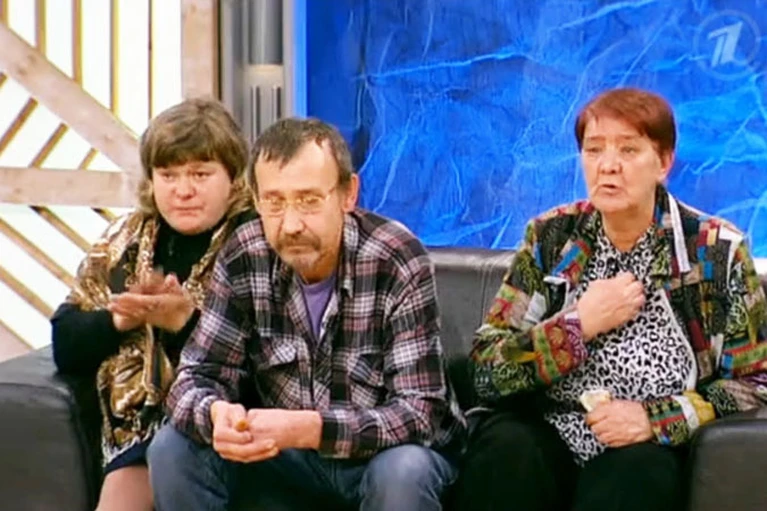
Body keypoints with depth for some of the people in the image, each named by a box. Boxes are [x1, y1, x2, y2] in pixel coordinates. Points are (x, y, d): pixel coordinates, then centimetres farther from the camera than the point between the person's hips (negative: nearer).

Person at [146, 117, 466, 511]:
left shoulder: (399, 264, -23)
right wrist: (218, 416, -36)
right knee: (173, 448, -18)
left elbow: (419, 414, -28)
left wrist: (304, 429, -43)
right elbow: (198, 375, -10)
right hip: (286, 457, 4)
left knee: (402, 472, -36)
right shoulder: (243, 259, -12)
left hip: (383, 453, -3)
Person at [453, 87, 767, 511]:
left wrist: (656, 419, -13)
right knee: (504, 450, -30)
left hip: (650, 451, -2)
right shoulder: (549, 237, 4)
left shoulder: (715, 250, -1)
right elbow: (487, 372, -1)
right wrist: (581, 324, -13)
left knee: (639, 472, -34)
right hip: (544, 438, 2)